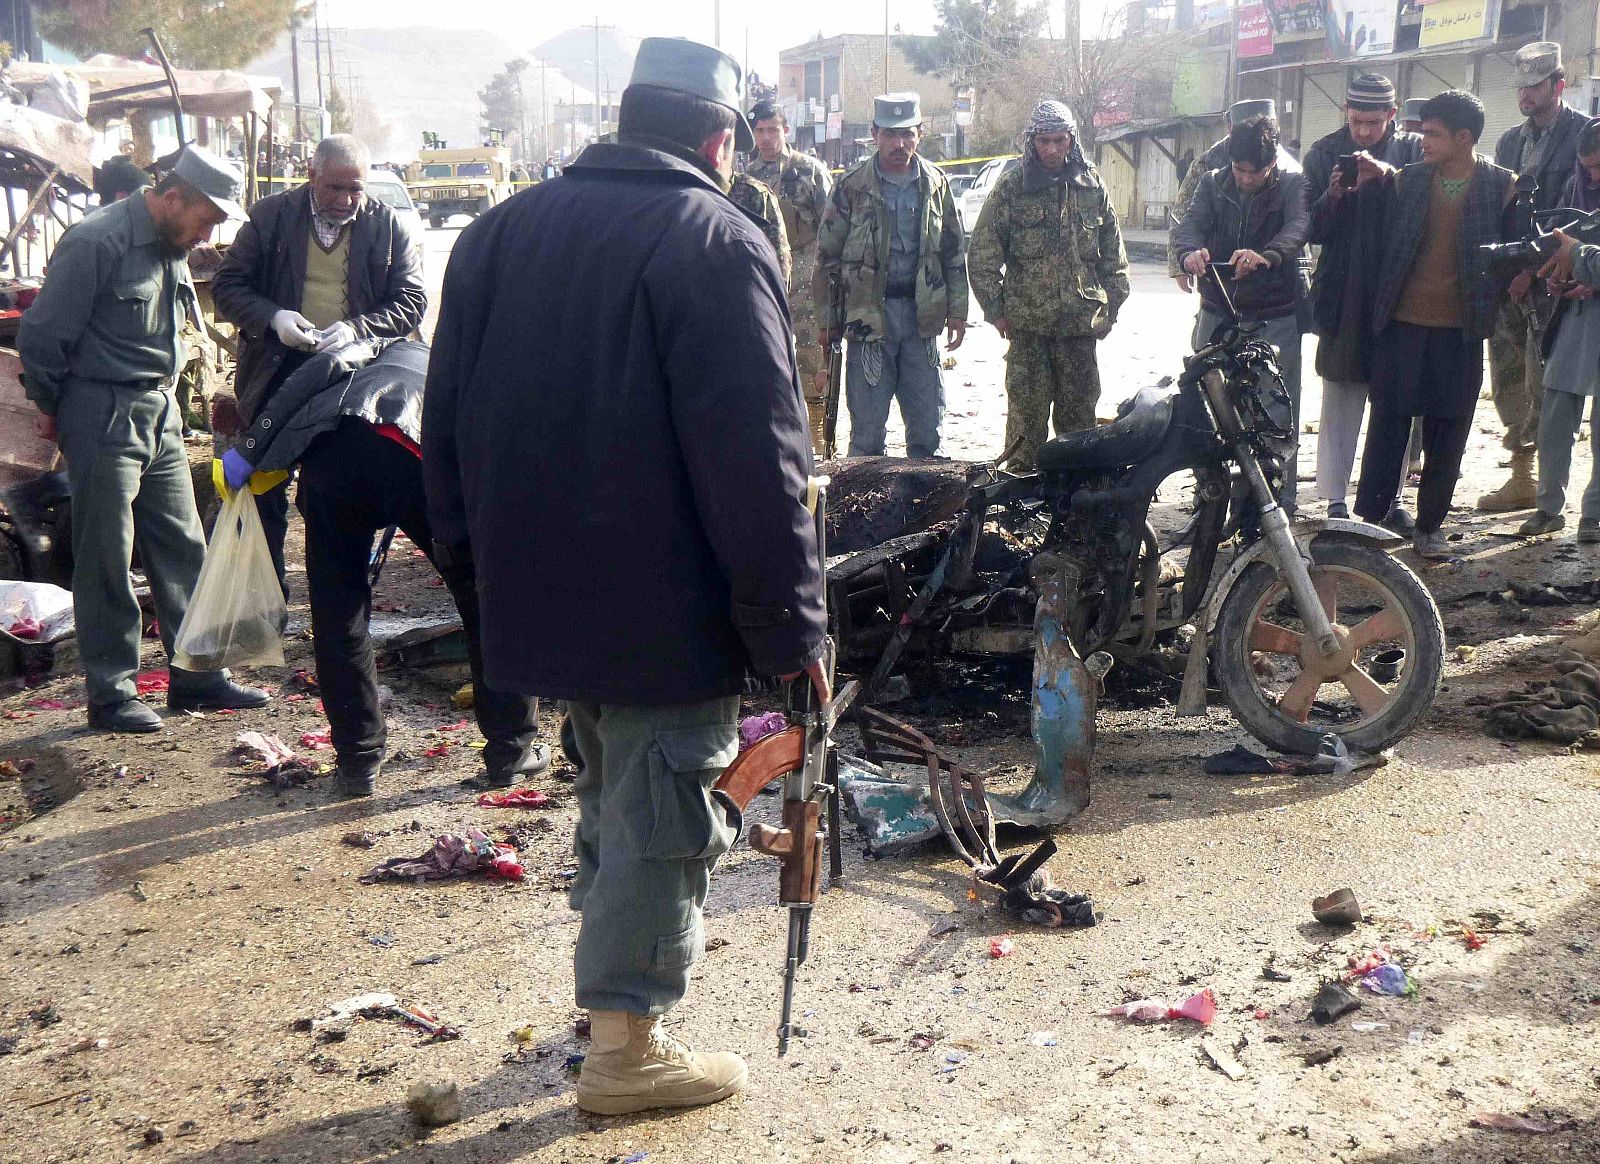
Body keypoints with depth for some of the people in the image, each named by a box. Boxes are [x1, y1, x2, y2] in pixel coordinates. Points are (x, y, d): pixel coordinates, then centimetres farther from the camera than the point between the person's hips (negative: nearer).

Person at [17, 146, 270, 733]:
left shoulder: (171, 248, 10)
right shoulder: (97, 241, -16)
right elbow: (40, 335, -13)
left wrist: (161, 396, 14)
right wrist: (52, 408, -2)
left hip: (159, 414, 8)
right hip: (103, 419, -8)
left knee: (183, 548, 9)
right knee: (106, 561, -1)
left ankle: (196, 675, 18)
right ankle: (111, 693, 8)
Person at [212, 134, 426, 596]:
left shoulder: (389, 226, 0)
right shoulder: (270, 216, 1)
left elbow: (411, 302, -1)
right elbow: (227, 286, 3)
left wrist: (356, 328, -17)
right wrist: (273, 317, -16)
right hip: (278, 371, 1)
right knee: (266, 491, 7)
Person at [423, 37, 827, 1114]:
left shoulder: (502, 230, 9)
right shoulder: (715, 242, -13)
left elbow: (449, 420, 14)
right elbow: (757, 464, -19)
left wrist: (471, 547, 22)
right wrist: (793, 629, -14)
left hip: (539, 591, 8)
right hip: (670, 610, -7)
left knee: (610, 791, 25)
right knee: (662, 816, 6)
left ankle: (623, 963, 43)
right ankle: (627, 1045, 15)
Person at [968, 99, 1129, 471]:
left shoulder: (1091, 186, 9)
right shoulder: (1011, 188, 1)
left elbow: (1112, 253, 15)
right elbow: (983, 256, 1)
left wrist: (1111, 307, 11)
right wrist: (996, 310, -2)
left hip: (1081, 323, 3)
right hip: (1027, 323, -3)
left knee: (1079, 412, 9)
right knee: (1027, 413, -3)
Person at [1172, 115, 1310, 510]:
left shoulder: (1292, 185, -2)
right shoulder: (1213, 184, 6)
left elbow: (1298, 226, -22)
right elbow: (1191, 223, -11)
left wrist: (1267, 255, -45)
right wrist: (1190, 252, -37)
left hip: (1275, 318, -2)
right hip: (1218, 314, 2)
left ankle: (1279, 499, 8)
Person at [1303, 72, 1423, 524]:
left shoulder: (1412, 150, 4)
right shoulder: (1324, 153, 6)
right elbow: (1312, 228, 3)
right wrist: (1332, 195, -15)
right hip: (1343, 297, 0)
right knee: (1340, 402, 3)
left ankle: (1390, 496, 14)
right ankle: (1335, 499, 9)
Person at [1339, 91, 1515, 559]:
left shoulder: (1502, 186, 1)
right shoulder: (1406, 179, 3)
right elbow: (1357, 222, 4)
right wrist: (1344, 192, -12)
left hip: (1460, 328, 0)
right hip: (1402, 322, 1)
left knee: (1447, 432, 7)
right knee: (1388, 422, 2)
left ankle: (1429, 525, 18)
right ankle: (1368, 517, 9)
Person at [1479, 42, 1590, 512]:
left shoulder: (1584, 134, -3)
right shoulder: (1509, 141, 16)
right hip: (1507, 279, 6)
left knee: (1542, 387, -8)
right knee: (1508, 383, 8)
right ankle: (1521, 478, 18)